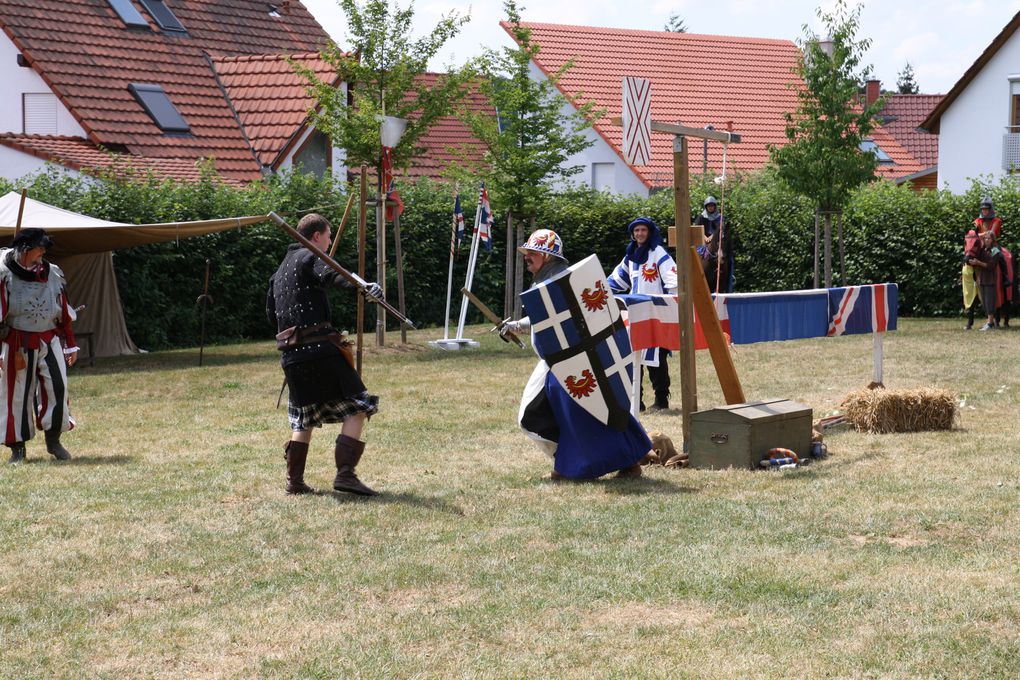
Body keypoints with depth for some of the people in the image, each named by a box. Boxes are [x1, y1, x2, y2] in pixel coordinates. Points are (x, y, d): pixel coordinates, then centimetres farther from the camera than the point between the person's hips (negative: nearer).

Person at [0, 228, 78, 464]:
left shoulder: (53, 274, 7)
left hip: (50, 342, 3)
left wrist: (71, 345, 16)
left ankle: (53, 439, 7)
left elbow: (64, 313, 14)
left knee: (57, 387, -7)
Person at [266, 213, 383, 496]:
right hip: (320, 348, -8)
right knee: (356, 408, -5)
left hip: (291, 353, 8)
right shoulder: (310, 257, -1)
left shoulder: (281, 269, 24)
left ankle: (295, 481, 14)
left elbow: (271, 312, 29)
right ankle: (345, 473, -16)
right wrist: (361, 287, -42)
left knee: (304, 418, 19)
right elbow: (330, 275, -24)